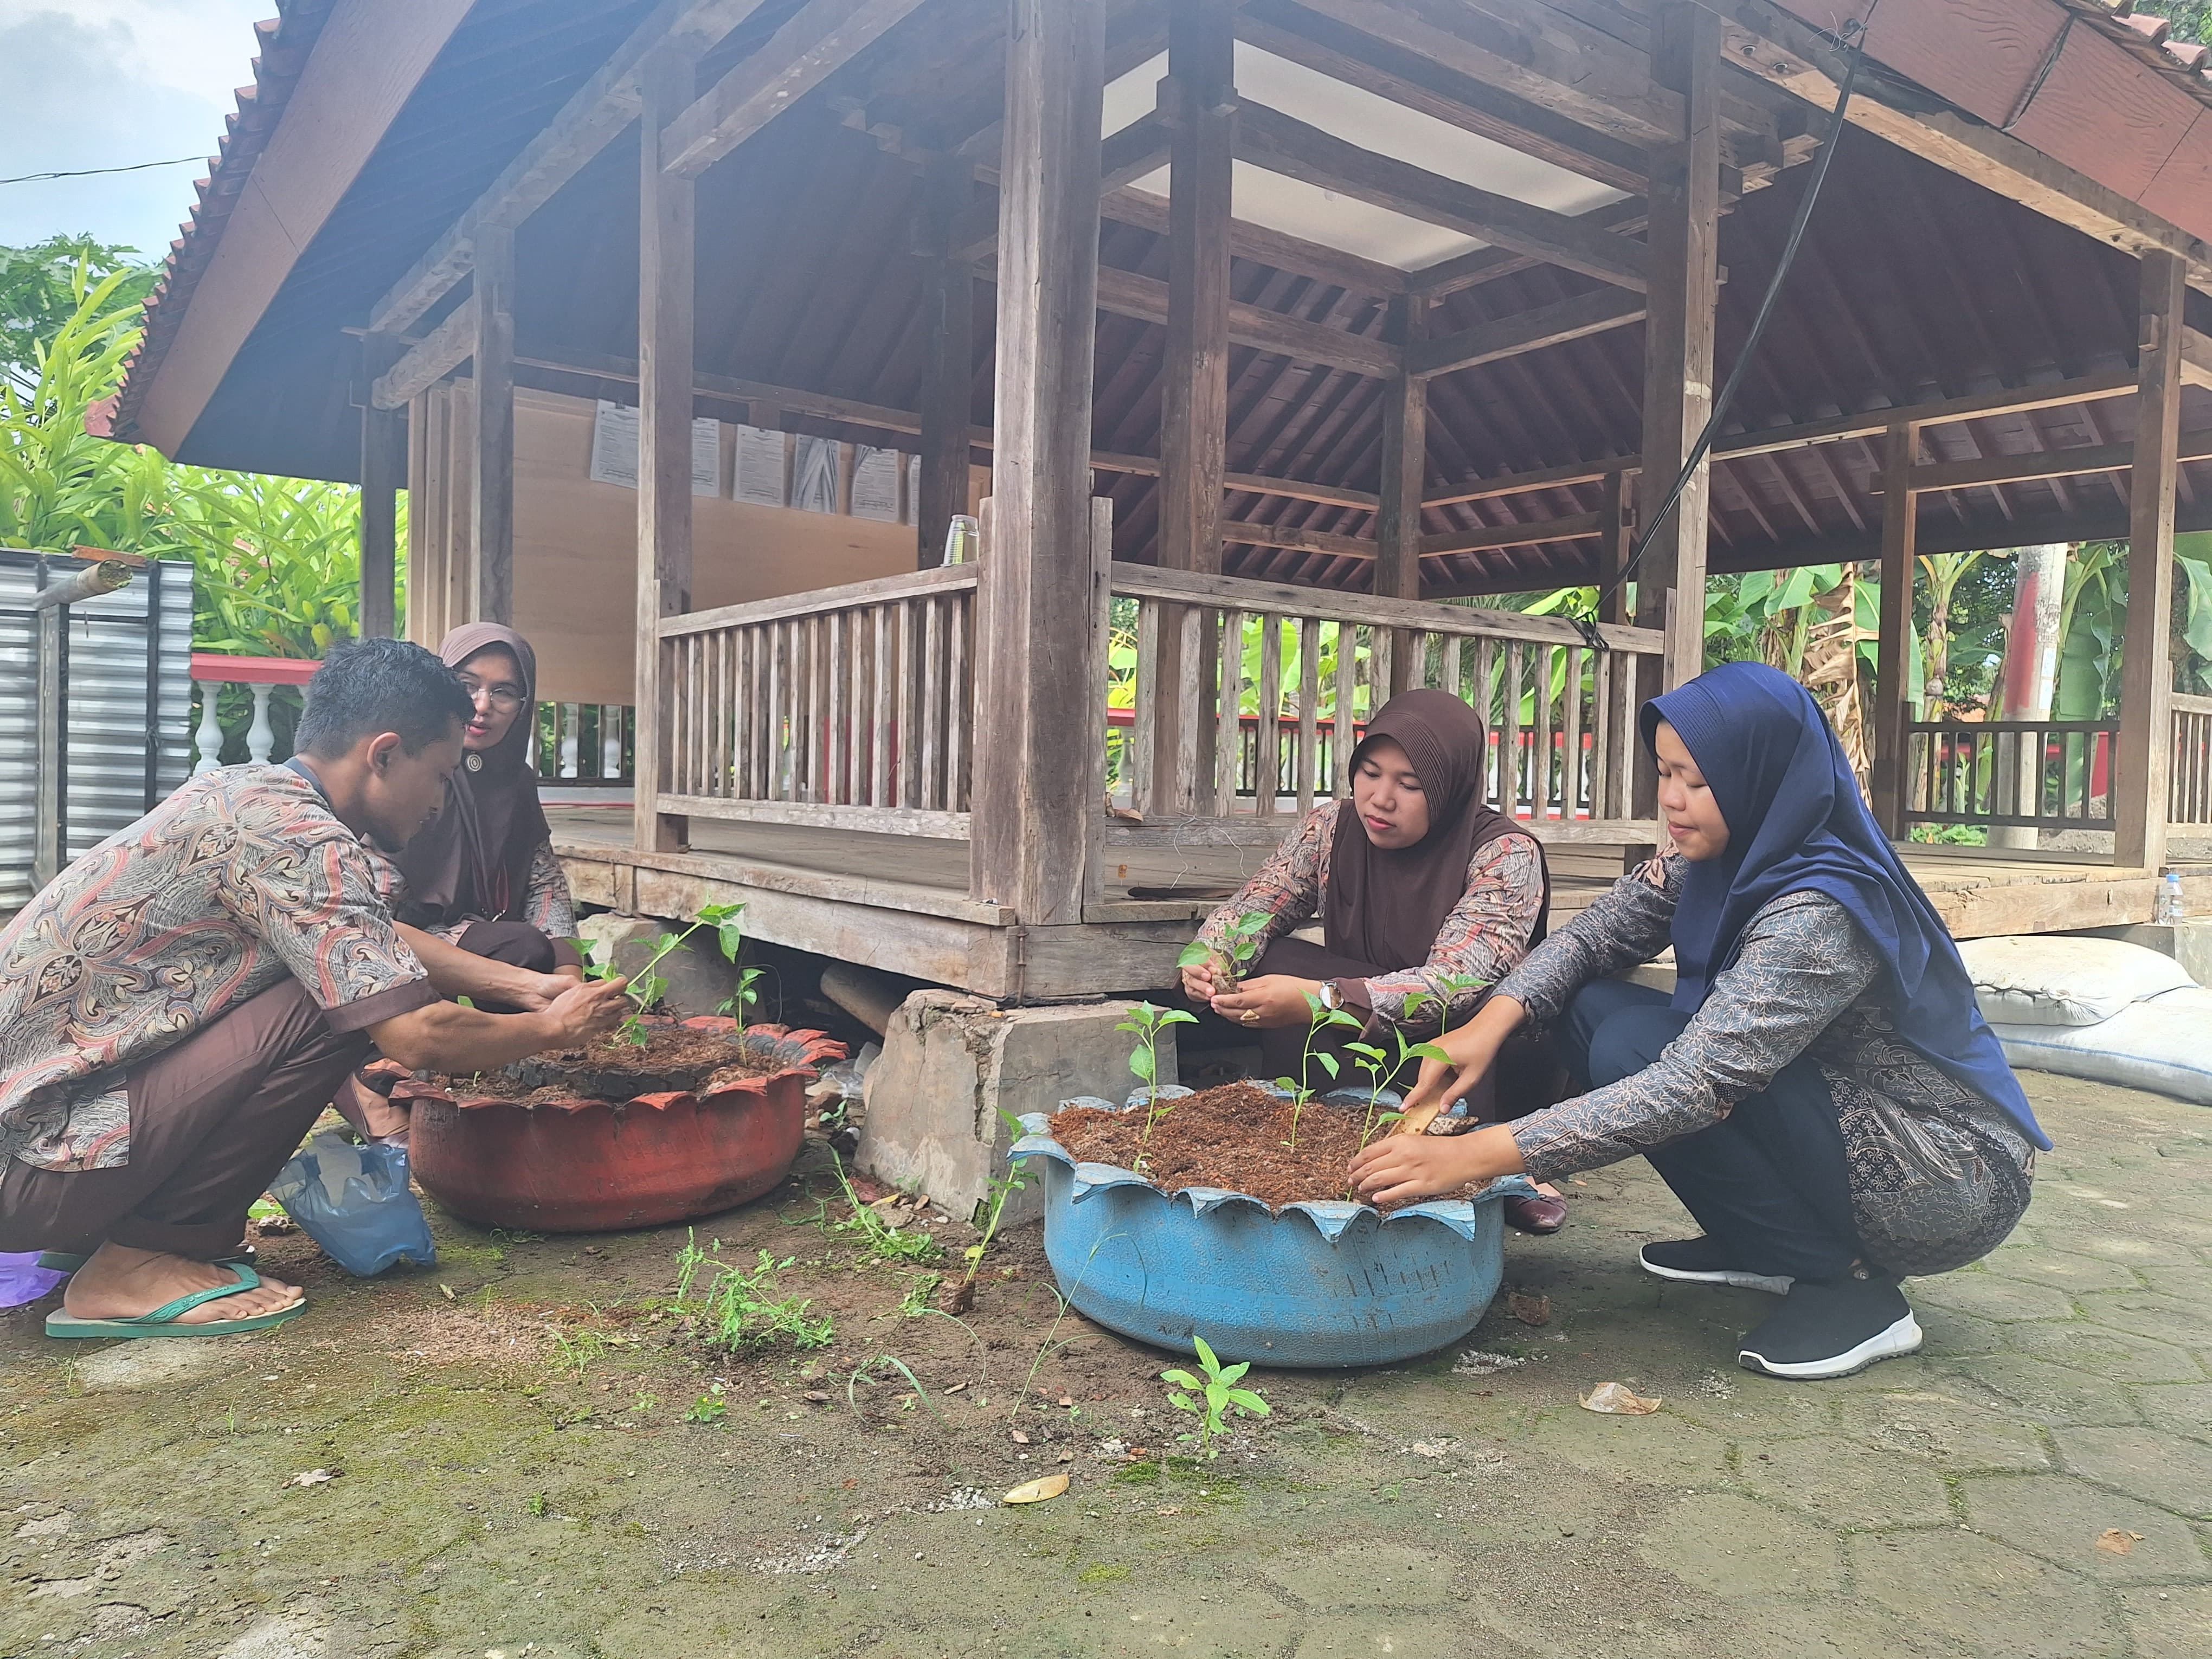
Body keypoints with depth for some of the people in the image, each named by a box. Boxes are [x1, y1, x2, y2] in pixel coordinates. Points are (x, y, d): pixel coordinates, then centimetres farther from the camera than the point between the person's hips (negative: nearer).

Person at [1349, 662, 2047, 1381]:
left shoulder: (1818, 913, -29)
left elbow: (1692, 1089, -36)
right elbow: (1595, 932, -1)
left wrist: (1474, 1156, -38)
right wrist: (1492, 1021, -22)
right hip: (1841, 1113, 8)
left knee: (1634, 1049, -24)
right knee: (1588, 1007, -4)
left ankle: (1848, 1284, -8)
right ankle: (1768, 1249, 8)